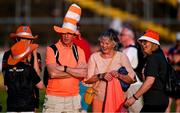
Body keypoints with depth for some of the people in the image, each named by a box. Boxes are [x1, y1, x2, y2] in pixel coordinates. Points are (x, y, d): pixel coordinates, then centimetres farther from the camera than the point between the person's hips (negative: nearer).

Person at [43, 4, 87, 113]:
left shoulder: (79, 51, 7)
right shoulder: (52, 50, -2)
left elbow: (84, 73, -7)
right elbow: (53, 73, -15)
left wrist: (64, 68, -12)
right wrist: (75, 71, -9)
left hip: (73, 98, 3)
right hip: (54, 98, -3)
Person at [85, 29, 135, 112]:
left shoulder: (121, 57, 3)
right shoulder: (94, 57, 7)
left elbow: (131, 79, -2)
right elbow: (87, 79, 1)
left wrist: (119, 75, -18)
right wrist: (101, 76, -14)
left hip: (116, 98, -1)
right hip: (99, 98, 1)